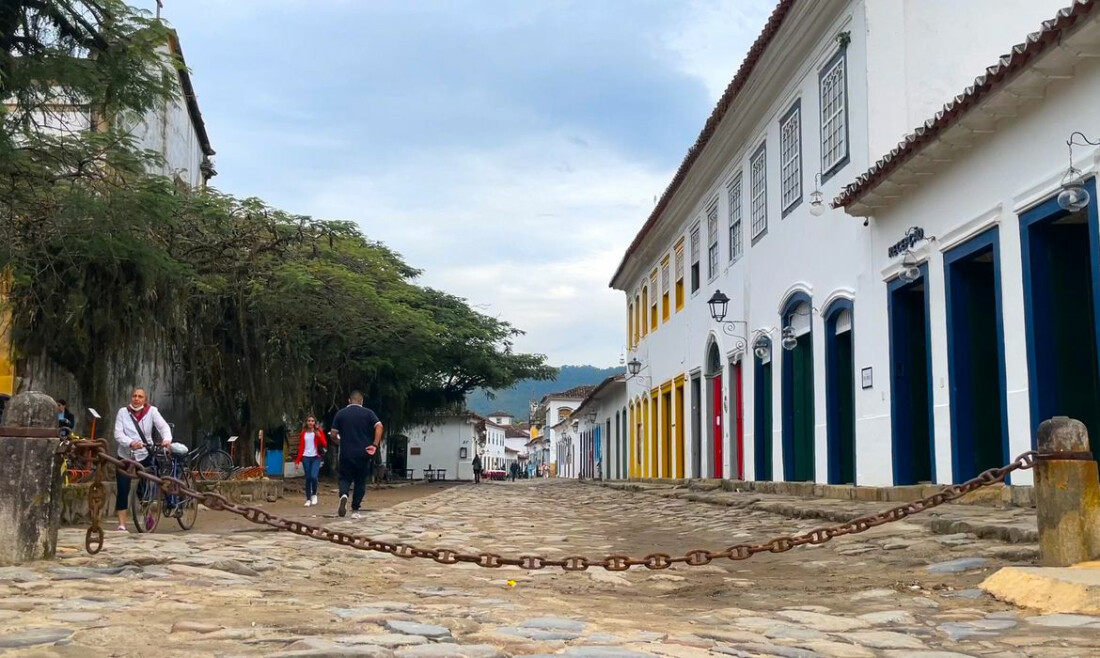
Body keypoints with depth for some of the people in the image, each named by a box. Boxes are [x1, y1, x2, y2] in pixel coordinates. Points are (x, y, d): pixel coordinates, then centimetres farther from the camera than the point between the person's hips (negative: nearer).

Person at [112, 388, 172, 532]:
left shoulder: (152, 411, -5)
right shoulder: (123, 412, -3)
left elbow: (163, 426, -14)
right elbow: (118, 434, -11)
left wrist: (167, 439, -35)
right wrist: (131, 443, -31)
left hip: (144, 456, -1)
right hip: (125, 456, 1)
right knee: (122, 490, -4)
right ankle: (121, 524, 1)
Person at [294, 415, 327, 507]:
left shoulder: (318, 432, 3)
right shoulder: (303, 433, 9)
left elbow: (325, 445, -3)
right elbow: (301, 447, 9)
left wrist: (319, 436, -19)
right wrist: (298, 460, 4)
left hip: (316, 457, -2)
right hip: (306, 457, 2)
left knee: (313, 476, -19)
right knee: (308, 478, 2)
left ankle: (314, 494, 5)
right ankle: (308, 499, 11)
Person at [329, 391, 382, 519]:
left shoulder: (340, 414, 6)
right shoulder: (368, 413, 3)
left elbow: (333, 434, 4)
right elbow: (379, 427, -12)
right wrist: (375, 445, -11)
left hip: (346, 454, 0)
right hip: (363, 454, 0)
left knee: (345, 478, 11)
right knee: (360, 481, 11)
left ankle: (343, 495, -20)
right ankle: (355, 510, 8)